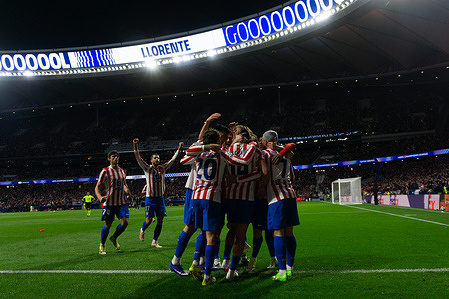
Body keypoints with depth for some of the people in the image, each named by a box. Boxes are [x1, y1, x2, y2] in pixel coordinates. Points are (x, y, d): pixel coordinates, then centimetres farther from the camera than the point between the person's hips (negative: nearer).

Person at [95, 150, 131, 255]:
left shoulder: (123, 171, 11)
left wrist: (126, 190, 3)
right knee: (108, 225, 1)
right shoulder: (105, 171, -5)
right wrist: (100, 197, -24)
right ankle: (102, 245, 24)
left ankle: (114, 238, 20)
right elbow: (97, 187, -4)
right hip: (109, 202, -4)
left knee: (125, 222, -8)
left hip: (122, 201, 4)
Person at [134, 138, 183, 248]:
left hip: (160, 198, 4)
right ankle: (142, 230, 29)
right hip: (150, 198, -4)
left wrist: (179, 149, 1)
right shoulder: (147, 168, -6)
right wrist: (135, 146, -30)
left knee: (160, 220, 0)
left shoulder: (162, 168, 5)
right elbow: (138, 158, -17)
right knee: (149, 220, -6)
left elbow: (172, 160, 8)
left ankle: (155, 241, 13)